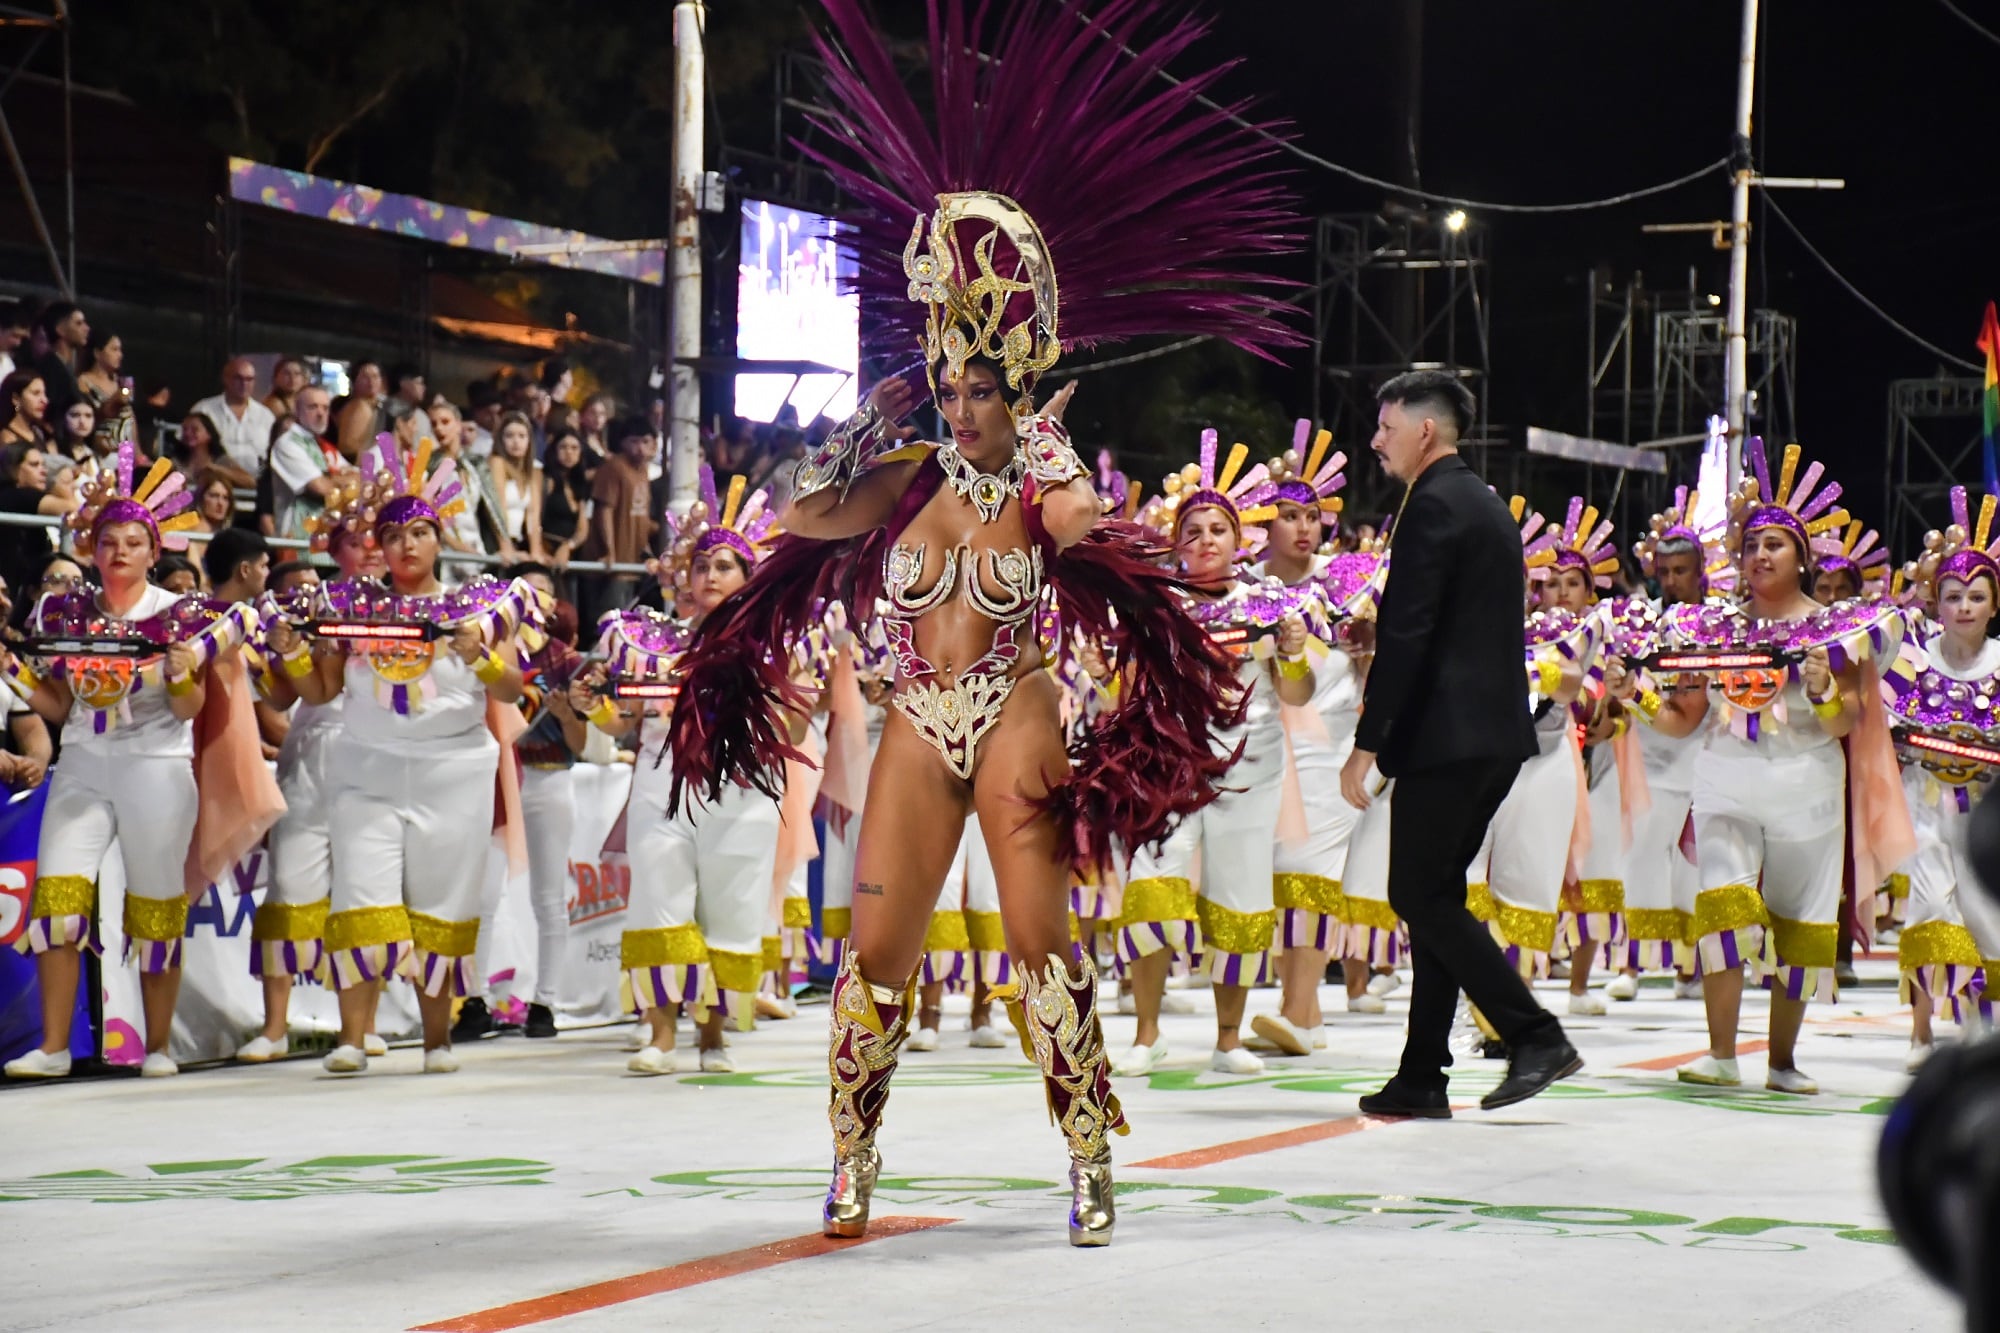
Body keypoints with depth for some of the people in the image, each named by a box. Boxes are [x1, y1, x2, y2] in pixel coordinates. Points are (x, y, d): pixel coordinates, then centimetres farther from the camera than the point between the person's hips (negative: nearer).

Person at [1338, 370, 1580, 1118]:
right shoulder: (1487, 505, 19)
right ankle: (1421, 1078, 10)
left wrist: (1366, 743, -17)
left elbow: (1405, 632, -18)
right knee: (1435, 896, 10)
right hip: (1495, 735, 10)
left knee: (1420, 896, -5)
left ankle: (1536, 1037, -11)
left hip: (1445, 736, -10)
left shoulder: (1433, 505, -12)